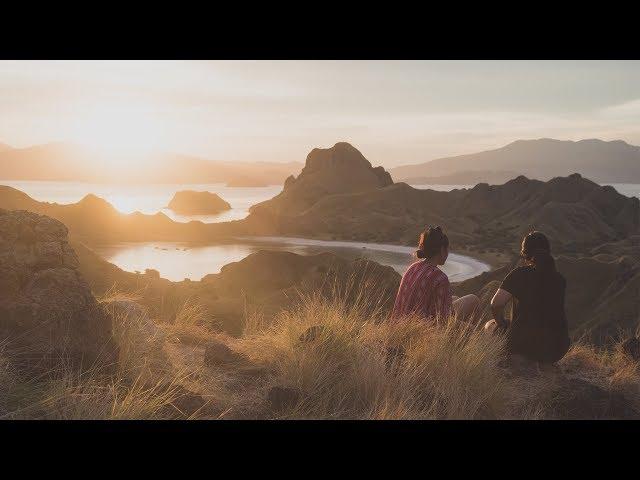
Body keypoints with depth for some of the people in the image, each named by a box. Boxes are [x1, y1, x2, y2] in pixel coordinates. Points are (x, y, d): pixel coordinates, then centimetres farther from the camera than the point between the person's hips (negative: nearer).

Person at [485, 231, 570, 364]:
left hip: (523, 347, -4)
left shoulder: (519, 274, -9)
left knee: (491, 326, 24)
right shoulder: (560, 279, 6)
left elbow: (496, 304, -18)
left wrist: (501, 322, 1)